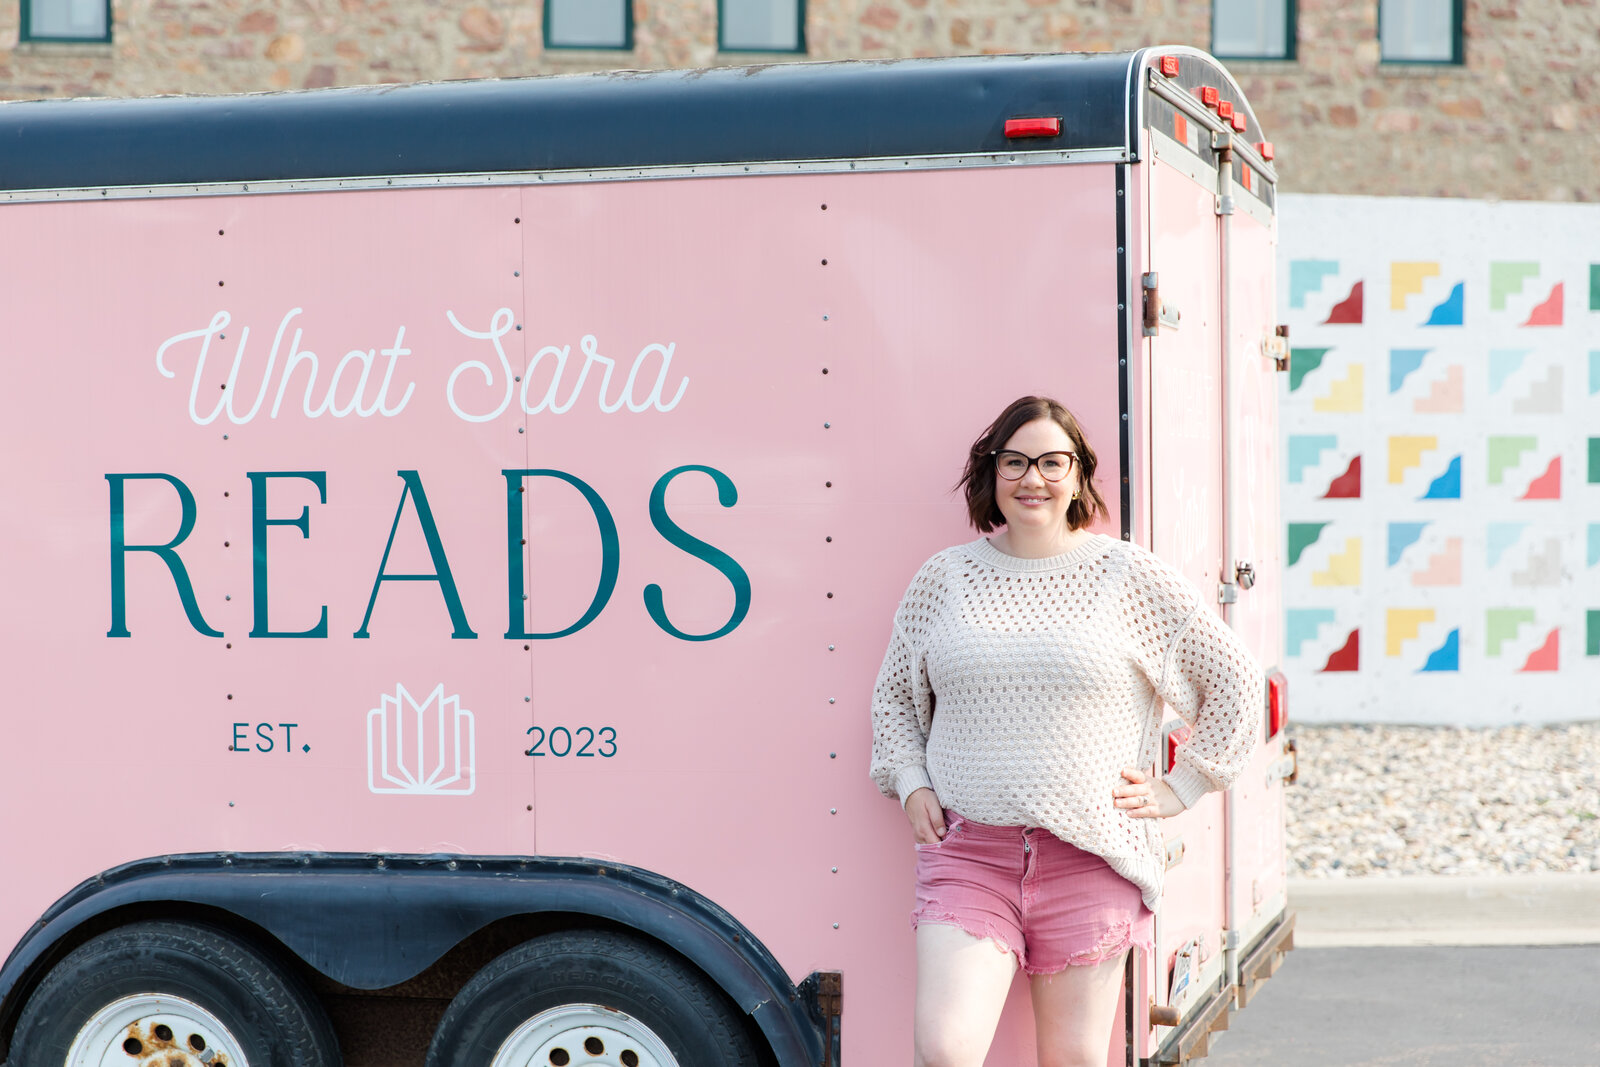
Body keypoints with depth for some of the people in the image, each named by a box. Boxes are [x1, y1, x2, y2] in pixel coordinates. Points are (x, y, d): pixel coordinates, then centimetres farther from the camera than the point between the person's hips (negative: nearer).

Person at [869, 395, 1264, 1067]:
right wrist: (910, 784, 7)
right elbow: (895, 693, 21)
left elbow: (1234, 681, 8)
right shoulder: (944, 578, 8)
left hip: (1090, 859, -1)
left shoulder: (1130, 577, 2)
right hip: (967, 852, 1)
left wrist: (1179, 789, 4)